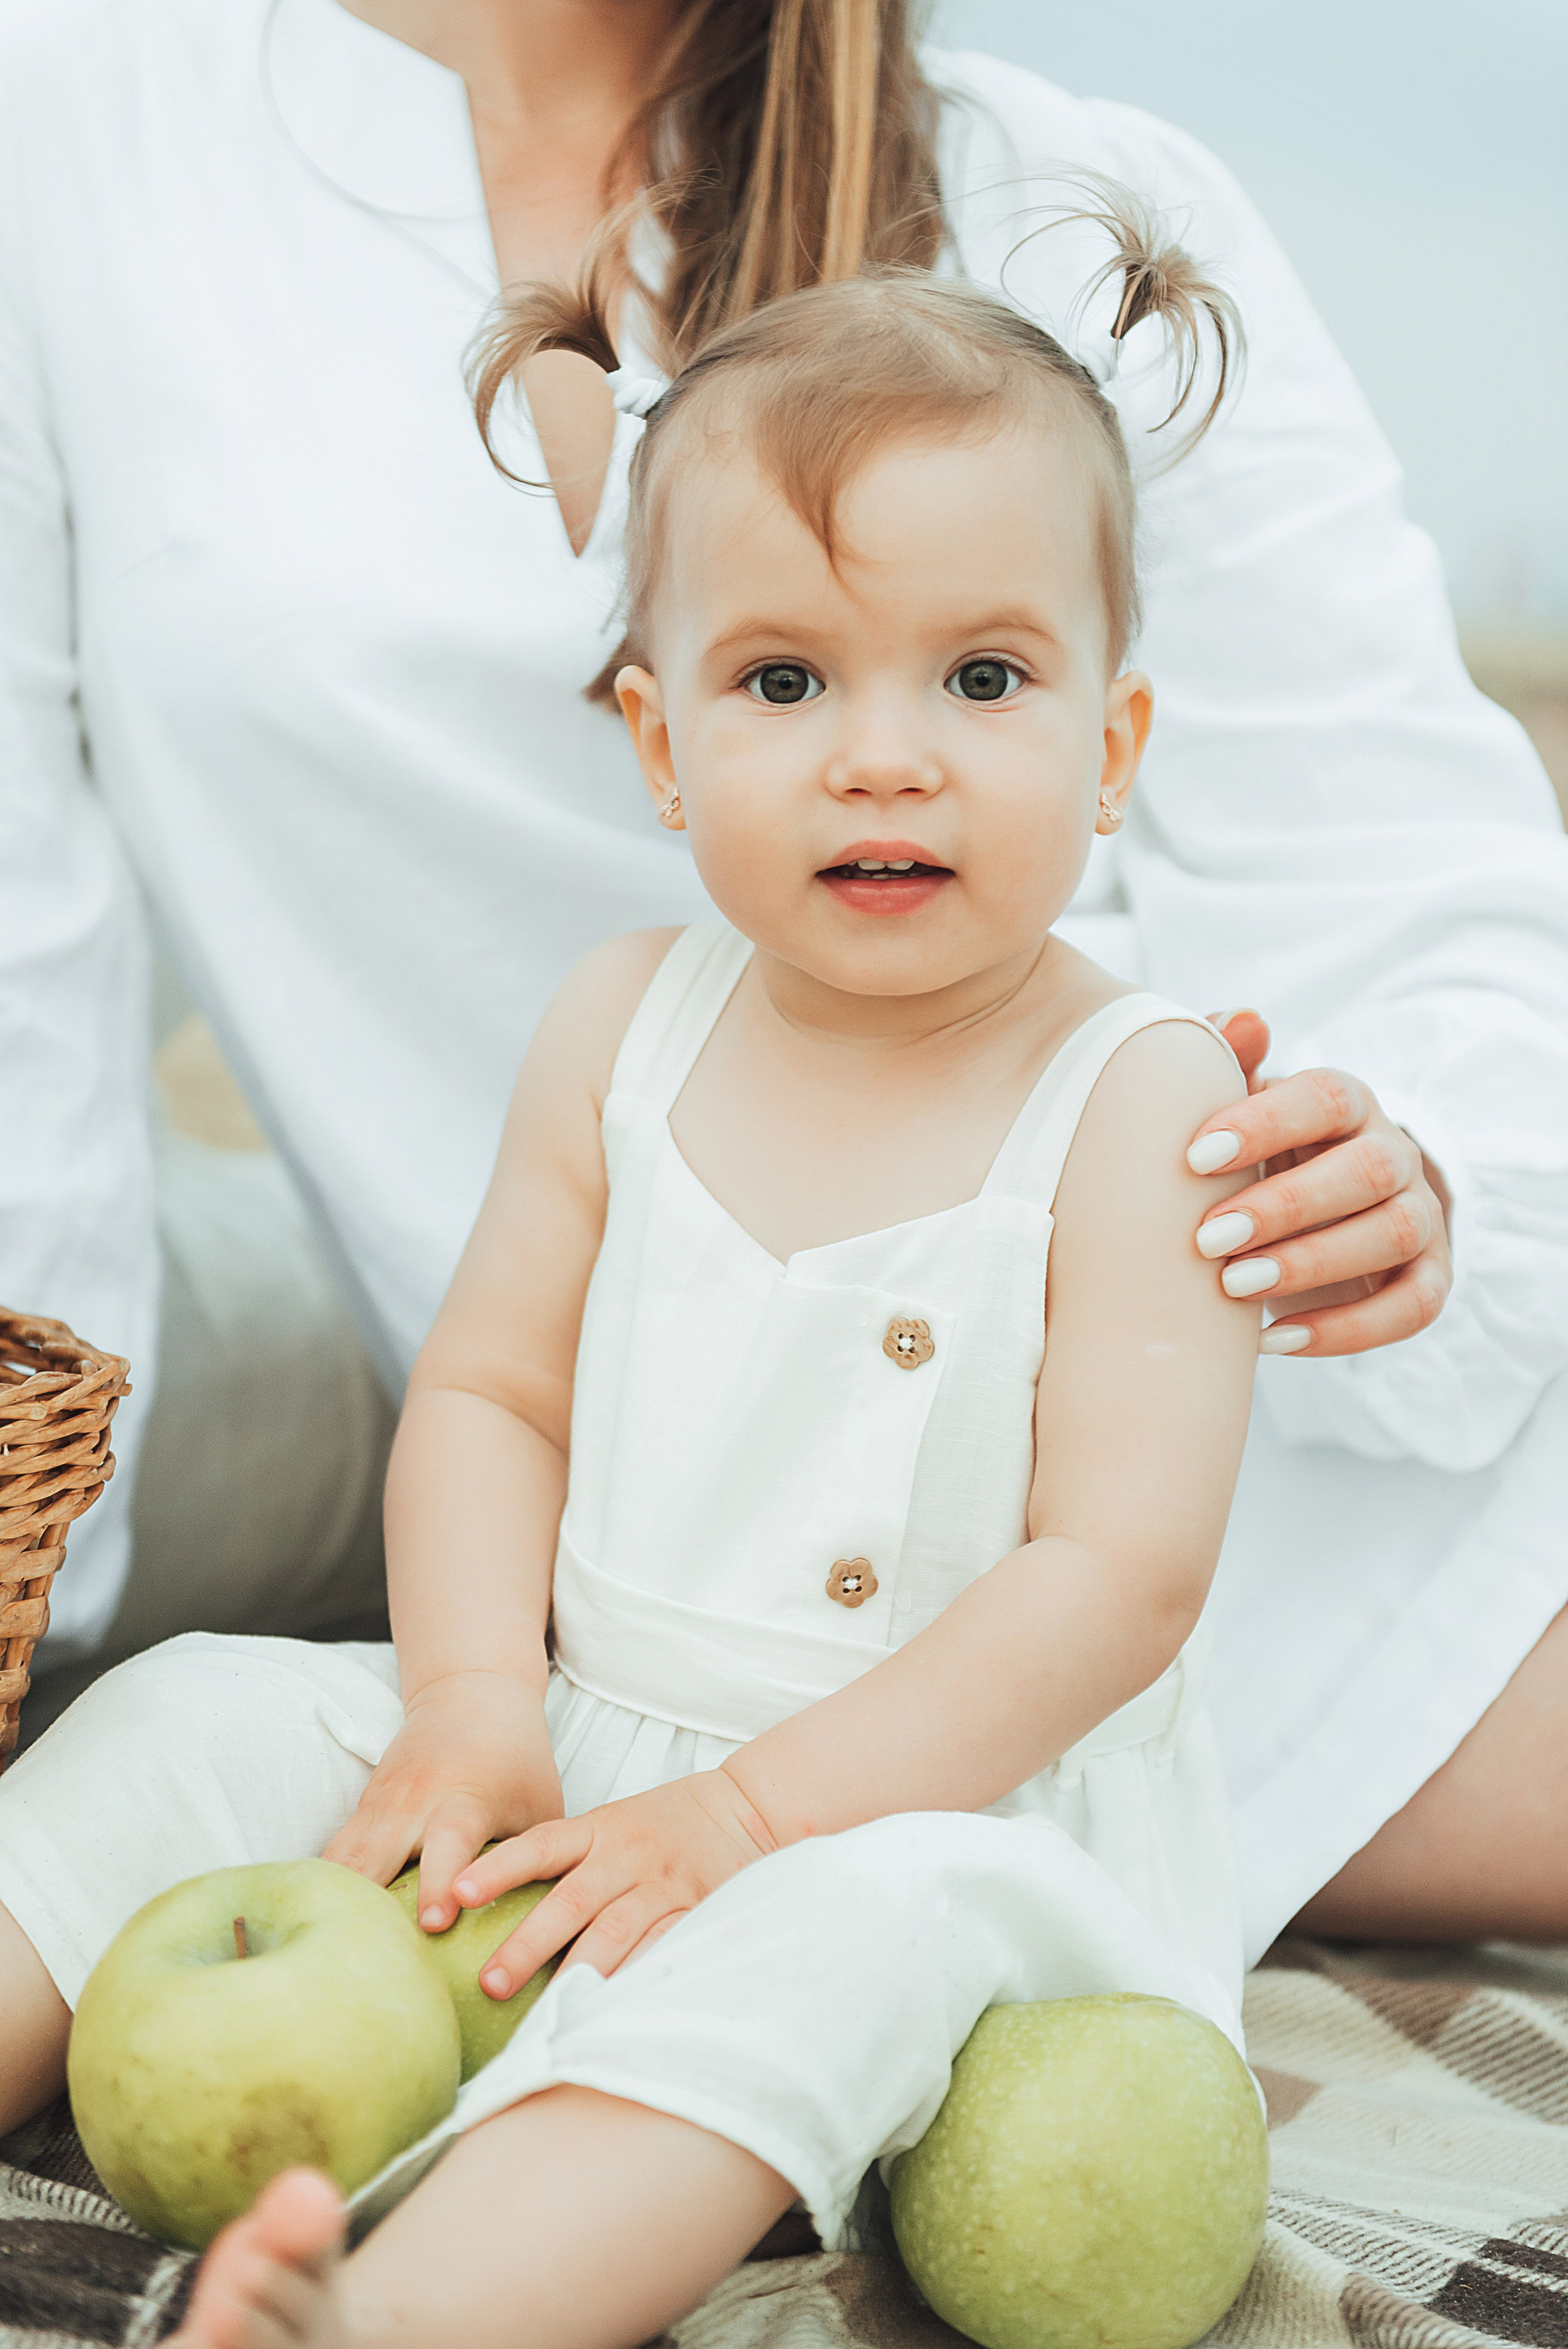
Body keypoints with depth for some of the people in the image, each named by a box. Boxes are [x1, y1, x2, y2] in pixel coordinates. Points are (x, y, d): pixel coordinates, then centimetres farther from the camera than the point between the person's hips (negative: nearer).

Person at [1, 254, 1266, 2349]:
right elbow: (489, 1390, 5)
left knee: (832, 1931, -36)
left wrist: (752, 1808, -23)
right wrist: (474, 1697, -13)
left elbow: (1119, 1572, -18)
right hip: (573, 1744, 6)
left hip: (939, 1797, -5)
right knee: (196, 1719, -3)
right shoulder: (624, 1032, 1)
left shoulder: (1142, 1105, -14)